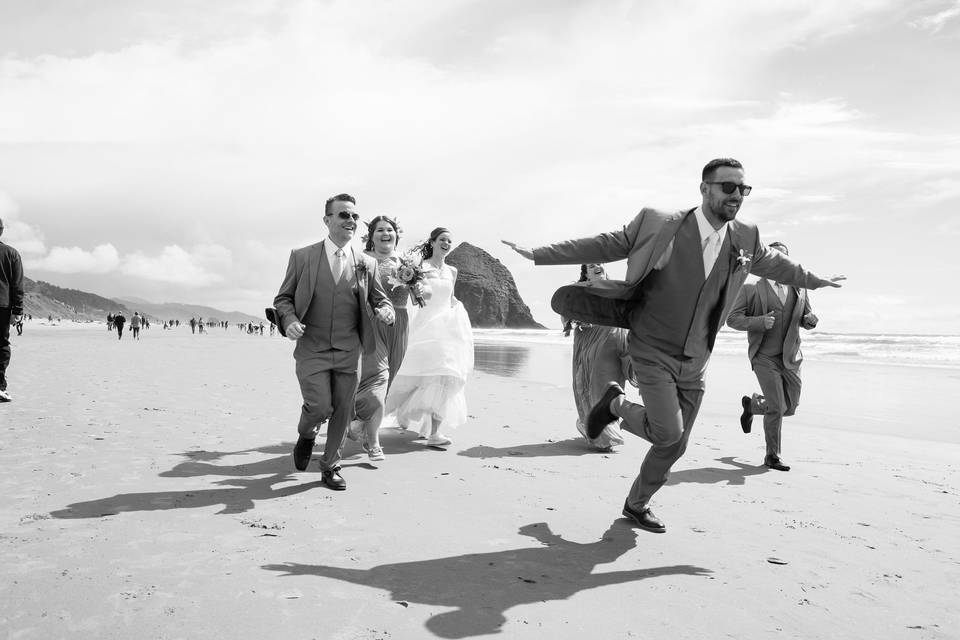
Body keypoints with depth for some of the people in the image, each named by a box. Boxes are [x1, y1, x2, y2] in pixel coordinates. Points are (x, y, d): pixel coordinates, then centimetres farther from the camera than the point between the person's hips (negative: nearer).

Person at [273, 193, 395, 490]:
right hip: (312, 348, -2)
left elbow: (380, 299, 13)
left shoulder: (367, 264, 6)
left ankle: (330, 466, 27)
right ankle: (306, 434, 24)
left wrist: (386, 310, -10)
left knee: (342, 412, 7)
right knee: (320, 406, -12)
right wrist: (289, 319, -15)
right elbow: (283, 298, 6)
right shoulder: (302, 257, 1)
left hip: (349, 352, 2)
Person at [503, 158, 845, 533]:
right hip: (653, 353, -5)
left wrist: (815, 281, 36)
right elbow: (603, 246, -8)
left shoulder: (745, 239, 1)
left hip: (694, 363, 5)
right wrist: (537, 254, -11)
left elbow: (775, 264, 22)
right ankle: (617, 404, 12)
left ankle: (636, 505, 34)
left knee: (675, 446, 11)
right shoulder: (660, 226, -13)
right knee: (668, 432, -18)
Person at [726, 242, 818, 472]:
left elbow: (806, 318, 18)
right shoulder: (751, 289, -3)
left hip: (790, 358, 5)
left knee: (790, 407, 10)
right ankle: (772, 456, 9)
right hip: (764, 358, -5)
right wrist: (760, 322, -23)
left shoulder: (799, 288, 9)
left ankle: (751, 404, 39)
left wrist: (810, 319, -7)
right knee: (777, 407, -10)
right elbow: (732, 319, -6)